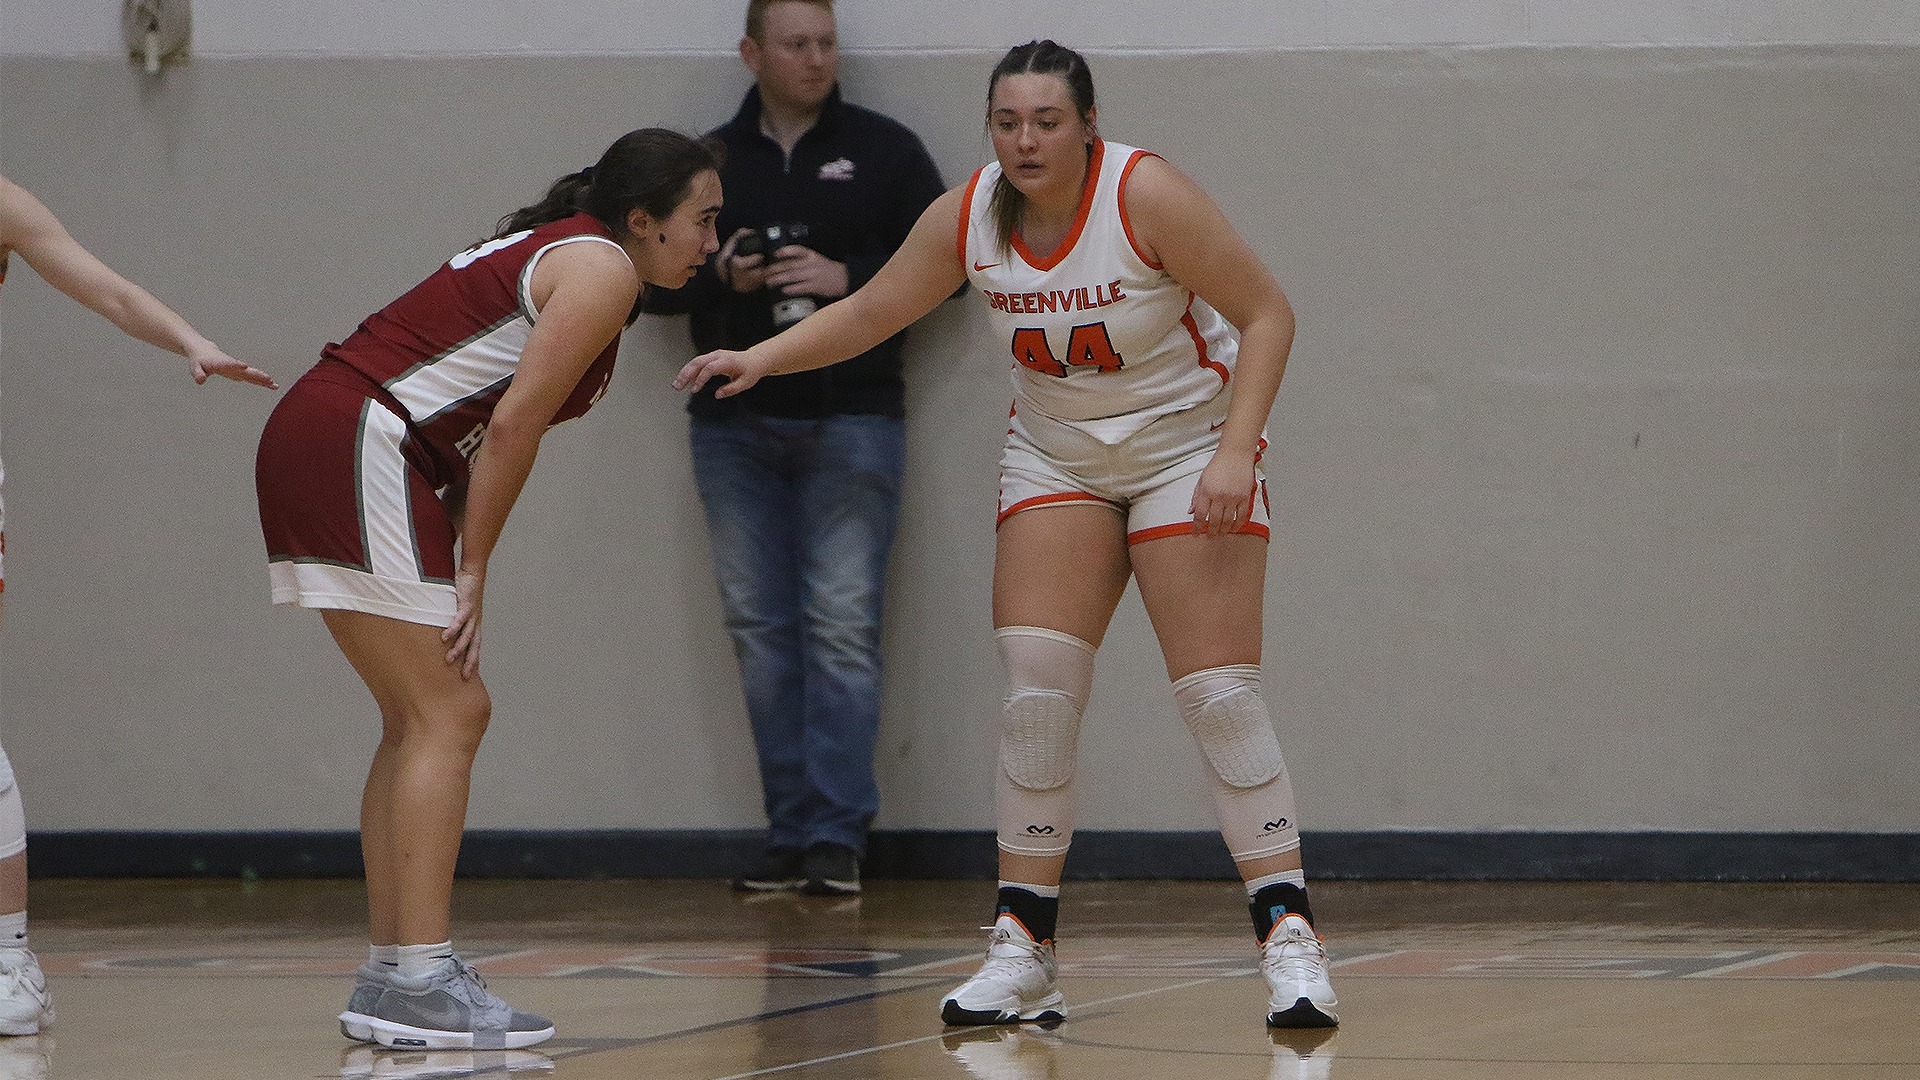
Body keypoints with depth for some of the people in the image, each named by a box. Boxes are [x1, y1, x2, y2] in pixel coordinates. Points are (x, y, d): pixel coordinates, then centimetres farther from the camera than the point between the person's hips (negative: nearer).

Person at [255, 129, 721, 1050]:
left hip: (314, 448, 10)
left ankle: (387, 978, 13)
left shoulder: (553, 254, 22)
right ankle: (420, 982, -14)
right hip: (359, 451, -10)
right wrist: (472, 572, -9)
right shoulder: (602, 269, -7)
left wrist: (458, 564, 8)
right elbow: (512, 425, -14)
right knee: (450, 712, -10)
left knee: (420, 719, 12)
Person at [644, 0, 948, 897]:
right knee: (759, 629, 1)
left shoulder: (883, 151, 5)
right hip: (734, 426, 3)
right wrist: (720, 276, -6)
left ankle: (836, 835, -11)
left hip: (851, 420, -3)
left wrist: (848, 277, -11)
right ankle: (790, 833, 4)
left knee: (843, 623, -10)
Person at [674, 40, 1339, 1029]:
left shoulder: (1146, 196, -22)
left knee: (1217, 692, -11)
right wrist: (762, 356, -11)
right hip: (1055, 458, 4)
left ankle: (1289, 940, -5)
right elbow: (868, 312, 4)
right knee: (1036, 687, -9)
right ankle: (1022, 956, -3)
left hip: (1188, 452, -4)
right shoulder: (967, 219, -9)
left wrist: (1234, 450, -25)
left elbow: (1266, 314, -16)